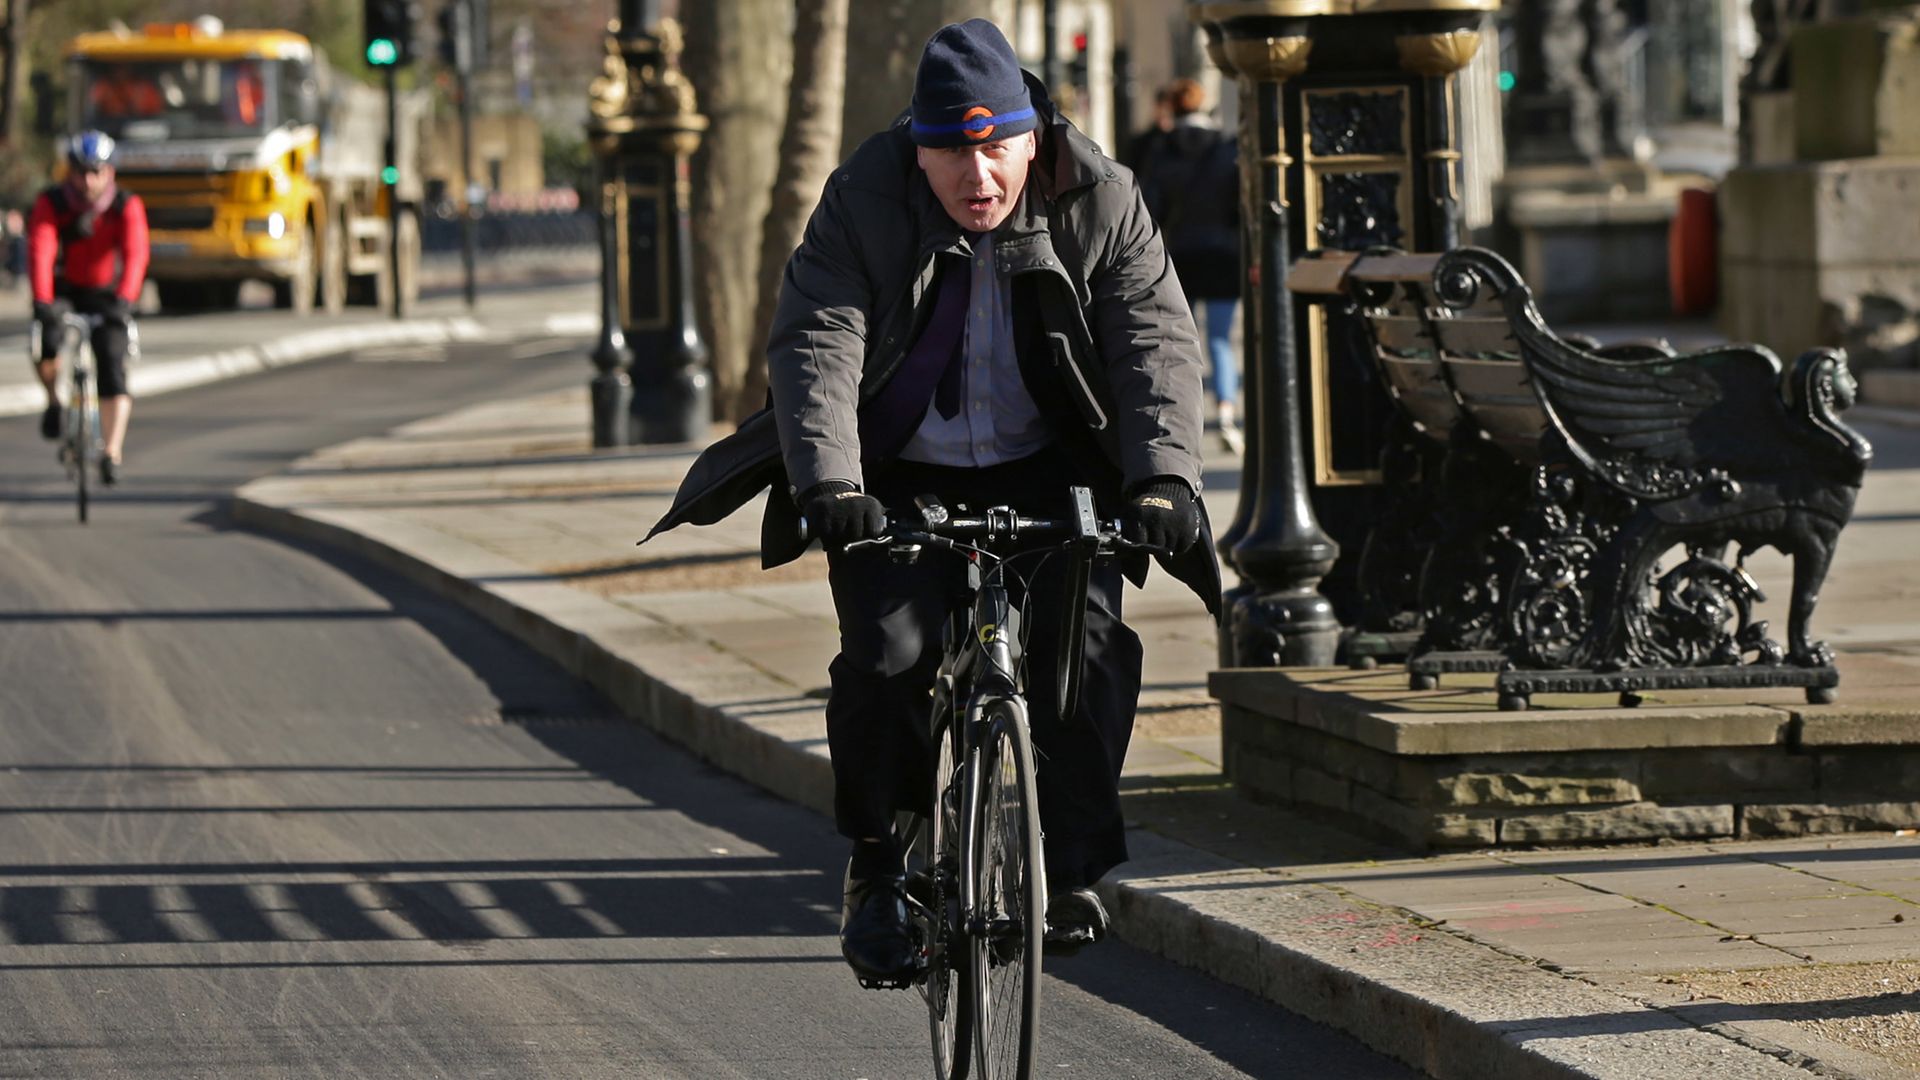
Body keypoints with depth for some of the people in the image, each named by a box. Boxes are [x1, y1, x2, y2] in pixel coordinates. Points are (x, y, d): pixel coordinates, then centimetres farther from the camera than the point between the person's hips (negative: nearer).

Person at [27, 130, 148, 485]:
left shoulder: (127, 207, -17)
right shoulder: (51, 203, -17)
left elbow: (135, 254, -30)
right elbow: (40, 252, -29)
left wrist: (124, 299, -46)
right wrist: (42, 301, -44)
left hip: (106, 293, 0)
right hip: (64, 289, 0)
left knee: (112, 368, -15)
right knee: (46, 347, -28)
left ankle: (112, 455, -12)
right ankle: (54, 400, 3)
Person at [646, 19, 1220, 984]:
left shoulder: (1100, 201, -11)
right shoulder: (863, 201, -14)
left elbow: (1155, 341, -18)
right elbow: (816, 344, -23)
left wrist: (1164, 477, -34)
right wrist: (827, 482, -40)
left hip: (1045, 471, 1)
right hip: (900, 478, -1)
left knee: (1085, 642, -20)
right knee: (886, 656, -18)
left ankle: (1073, 872, -5)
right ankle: (875, 867, 5)